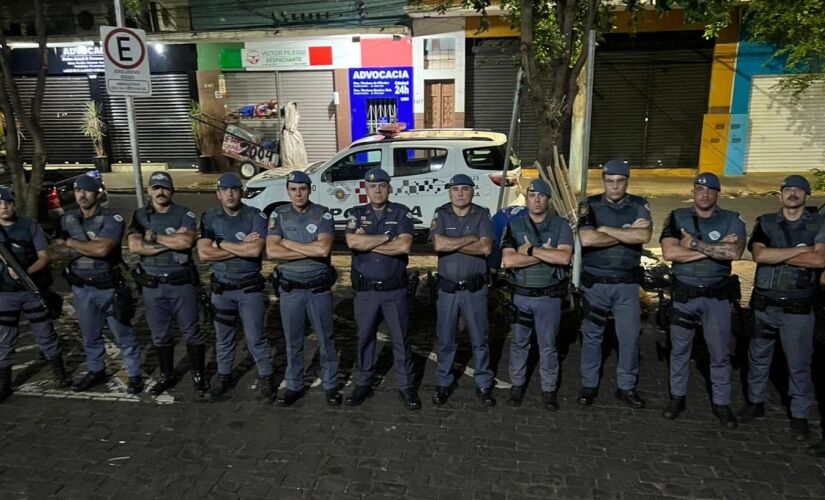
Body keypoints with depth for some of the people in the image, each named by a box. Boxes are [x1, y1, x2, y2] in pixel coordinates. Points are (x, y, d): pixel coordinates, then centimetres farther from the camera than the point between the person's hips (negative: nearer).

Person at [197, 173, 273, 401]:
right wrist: (241, 248, -17)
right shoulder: (209, 217, -2)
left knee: (255, 337, 4)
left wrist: (222, 243, -15)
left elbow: (255, 250, -24)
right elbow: (204, 253, -13)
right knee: (223, 337, 17)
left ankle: (266, 377, 22)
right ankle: (223, 376, 35)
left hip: (250, 287, -3)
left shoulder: (255, 216, -10)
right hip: (221, 287, 3)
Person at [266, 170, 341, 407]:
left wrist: (289, 243, -12)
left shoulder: (323, 214, -5)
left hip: (319, 287, -1)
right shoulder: (278, 214, 0)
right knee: (293, 341, 12)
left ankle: (331, 386, 23)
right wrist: (311, 250, -15)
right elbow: (272, 251, -13)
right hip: (289, 288, 1)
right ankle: (294, 387, 27)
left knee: (326, 339, 9)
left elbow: (323, 249, -20)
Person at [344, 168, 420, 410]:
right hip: (365, 290, 2)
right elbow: (352, 242, -17)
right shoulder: (356, 214, 3)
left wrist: (367, 242, -13)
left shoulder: (402, 213, -2)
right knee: (364, 338, 14)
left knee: (401, 340, 8)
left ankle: (406, 386, 22)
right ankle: (363, 384, 29)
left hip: (395, 289, -1)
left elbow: (404, 246, -17)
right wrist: (387, 237, -14)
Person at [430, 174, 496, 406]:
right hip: (447, 288, 1)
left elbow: (485, 248, -17)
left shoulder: (482, 215, -2)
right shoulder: (441, 215, -1)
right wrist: (471, 238, -15)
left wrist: (451, 243, -15)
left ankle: (484, 385, 25)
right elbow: (438, 244, -19)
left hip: (475, 289, -1)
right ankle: (444, 383, 28)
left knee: (479, 339, 10)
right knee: (445, 340, 12)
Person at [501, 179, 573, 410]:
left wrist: (531, 249, -16)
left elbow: (564, 257, -18)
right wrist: (546, 254, -15)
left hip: (549, 297, -1)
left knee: (548, 345, 10)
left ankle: (549, 389, 25)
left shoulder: (561, 225, -1)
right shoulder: (514, 225, 0)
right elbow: (508, 260, -14)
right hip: (521, 296, 1)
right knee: (519, 343, 14)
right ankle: (517, 385, 29)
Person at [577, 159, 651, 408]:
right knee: (592, 335, 10)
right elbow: (586, 239, -20)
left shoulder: (639, 205, 2)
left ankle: (626, 387, 24)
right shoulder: (590, 205, -3)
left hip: (627, 283, 1)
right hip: (595, 282, -1)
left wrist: (605, 229, -16)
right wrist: (627, 233, -15)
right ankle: (589, 385, 24)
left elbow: (644, 236, -17)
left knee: (630, 336, 7)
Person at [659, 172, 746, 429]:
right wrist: (715, 249, -16)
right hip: (684, 293, 0)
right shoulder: (677, 217, -2)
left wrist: (695, 243, -18)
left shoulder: (732, 220, -2)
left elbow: (734, 252, -20)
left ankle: (722, 403, 25)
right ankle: (677, 397, 27)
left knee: (720, 353, 9)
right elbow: (669, 252, -17)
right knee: (679, 350, 12)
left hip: (717, 295, 0)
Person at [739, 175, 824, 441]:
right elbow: (759, 255, -14)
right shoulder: (765, 223, 3)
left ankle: (800, 416, 22)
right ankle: (755, 402, 30)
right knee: (758, 357, 14)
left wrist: (776, 255, -14)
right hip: (764, 305, 2)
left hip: (798, 308, -1)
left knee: (799, 364, 7)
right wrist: (801, 250, -16)